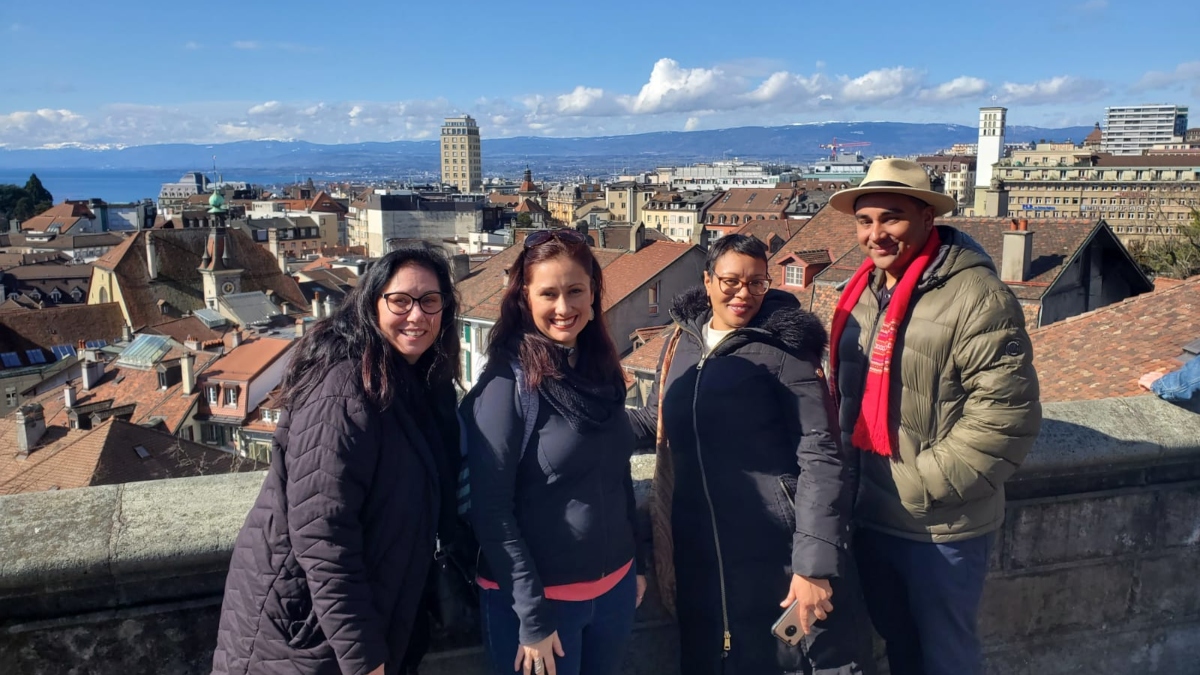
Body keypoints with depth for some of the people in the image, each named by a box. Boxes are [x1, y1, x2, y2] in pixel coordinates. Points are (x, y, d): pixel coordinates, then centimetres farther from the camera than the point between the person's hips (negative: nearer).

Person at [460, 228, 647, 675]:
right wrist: (533, 616, -17)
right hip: (540, 598, -6)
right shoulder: (506, 385, -16)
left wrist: (637, 562, 11)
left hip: (614, 586, 6)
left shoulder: (602, 371, 2)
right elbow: (490, 511, -16)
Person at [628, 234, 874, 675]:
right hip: (702, 557, 5)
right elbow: (655, 421, 22)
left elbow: (820, 455, -13)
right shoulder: (681, 342, 8)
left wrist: (814, 562, -19)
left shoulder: (782, 346, -7)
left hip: (782, 552, -4)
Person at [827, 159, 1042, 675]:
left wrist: (924, 483, -20)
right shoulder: (862, 292, 5)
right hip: (869, 516, 7)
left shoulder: (975, 295, -20)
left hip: (942, 529, -6)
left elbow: (1007, 415, -22)